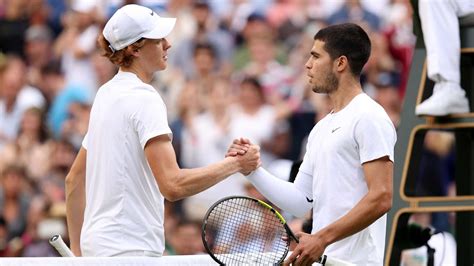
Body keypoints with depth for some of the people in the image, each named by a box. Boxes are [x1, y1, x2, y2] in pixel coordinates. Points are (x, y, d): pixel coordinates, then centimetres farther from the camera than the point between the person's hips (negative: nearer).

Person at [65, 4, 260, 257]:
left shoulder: (106, 94, 15)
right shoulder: (144, 99, -13)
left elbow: (74, 180, 21)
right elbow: (173, 185, -23)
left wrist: (78, 251, 23)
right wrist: (235, 163, -13)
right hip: (130, 249, -9)